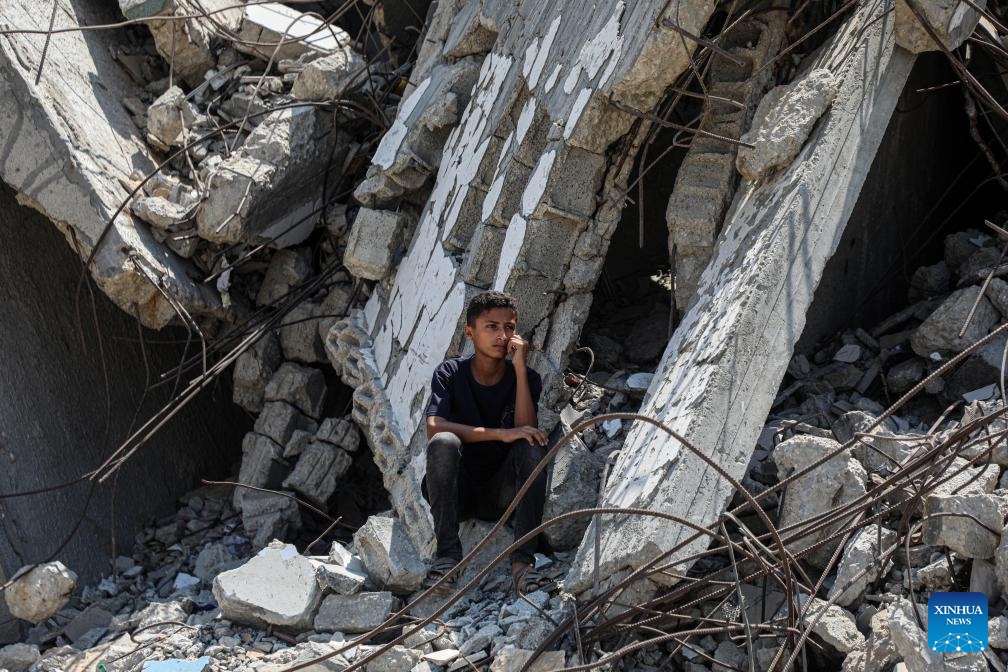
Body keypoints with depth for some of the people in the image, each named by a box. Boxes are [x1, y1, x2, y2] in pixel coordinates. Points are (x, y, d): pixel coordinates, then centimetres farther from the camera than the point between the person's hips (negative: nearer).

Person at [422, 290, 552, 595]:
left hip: (502, 491, 1)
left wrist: (520, 368, -21)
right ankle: (447, 553, -27)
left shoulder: (526, 377, -2)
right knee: (443, 443, -30)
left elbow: (526, 431, -19)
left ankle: (522, 561, -33)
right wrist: (499, 434, -30)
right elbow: (433, 428, -23)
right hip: (457, 489, -1)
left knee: (533, 447, -27)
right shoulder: (450, 373, -6)